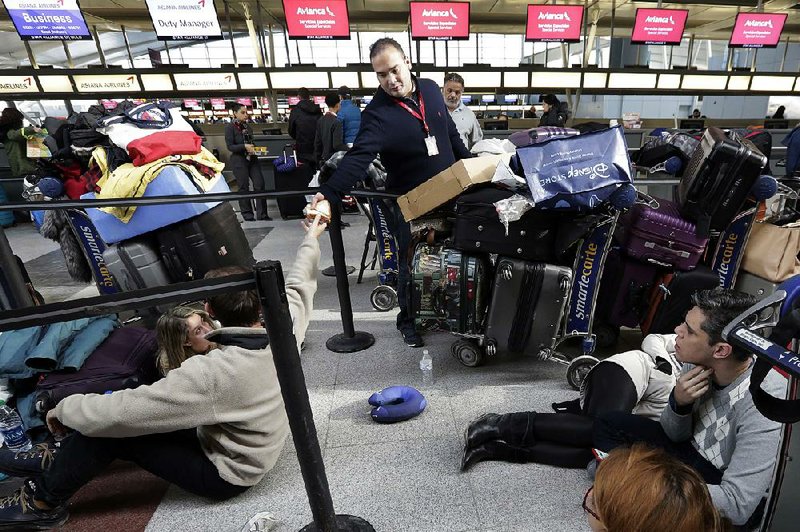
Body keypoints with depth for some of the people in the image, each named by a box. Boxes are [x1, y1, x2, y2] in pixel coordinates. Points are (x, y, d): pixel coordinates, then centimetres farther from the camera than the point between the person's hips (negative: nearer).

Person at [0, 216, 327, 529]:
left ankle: (43, 503, 18)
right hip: (253, 446, 7)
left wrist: (64, 407, -8)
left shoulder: (210, 373, -37)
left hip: (226, 474, -7)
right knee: (141, 390, 10)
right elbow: (299, 285, 0)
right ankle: (59, 462, 27)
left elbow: (117, 414, -29)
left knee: (107, 426, -8)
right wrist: (310, 240, 16)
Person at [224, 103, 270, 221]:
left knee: (259, 184, -3)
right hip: (239, 160, -5)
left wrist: (254, 148, 1)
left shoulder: (247, 126, 14)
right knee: (244, 187, 0)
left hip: (252, 159, 6)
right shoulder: (230, 127, -4)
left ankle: (262, 213, 3)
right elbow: (230, 146, -10)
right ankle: (247, 214, 11)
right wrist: (244, 146, -21)